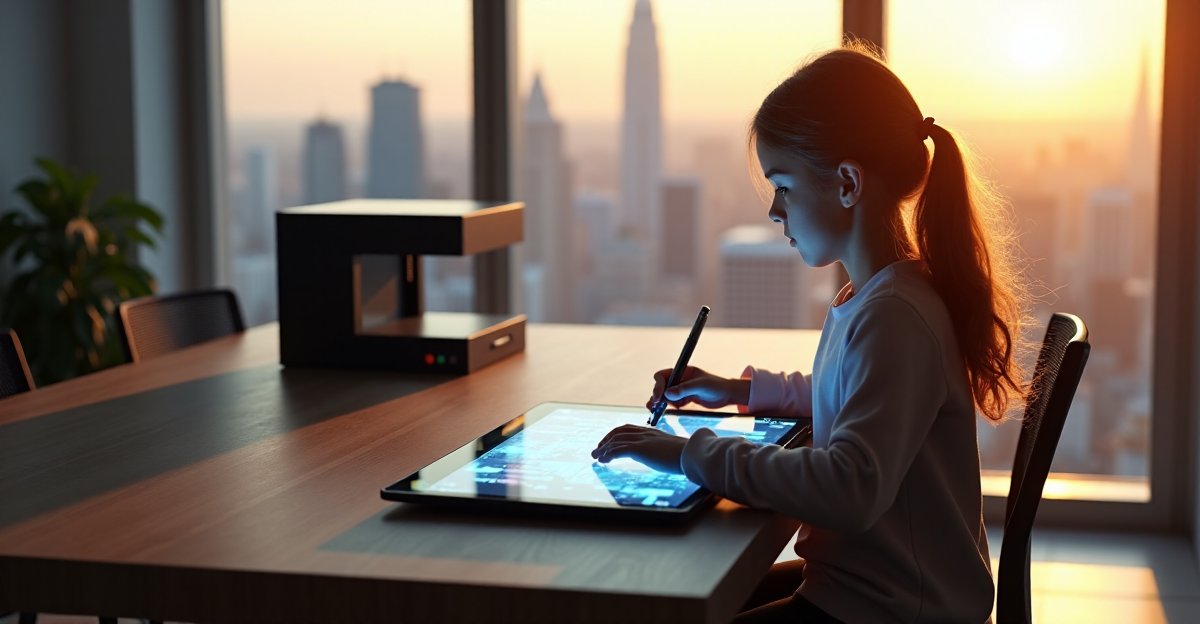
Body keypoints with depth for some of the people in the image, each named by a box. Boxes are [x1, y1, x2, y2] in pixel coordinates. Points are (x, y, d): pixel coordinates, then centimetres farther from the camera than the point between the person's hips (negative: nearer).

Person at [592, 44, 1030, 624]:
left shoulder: (894, 316, -24)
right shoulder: (864, 298, 8)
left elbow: (852, 489, -35)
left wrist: (694, 455, -29)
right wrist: (744, 390, 18)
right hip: (850, 577, 10)